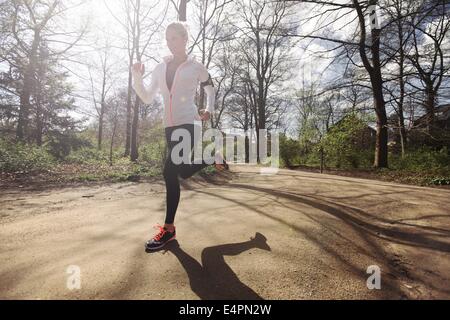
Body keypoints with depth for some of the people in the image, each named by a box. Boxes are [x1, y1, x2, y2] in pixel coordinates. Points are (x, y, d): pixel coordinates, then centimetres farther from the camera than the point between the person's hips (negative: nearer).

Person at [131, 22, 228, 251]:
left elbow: (210, 88, 21)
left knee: (170, 171, -20)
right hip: (169, 126, 6)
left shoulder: (196, 67, 4)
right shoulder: (160, 68, 14)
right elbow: (147, 98, 12)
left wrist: (209, 110, 6)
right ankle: (213, 158, 42)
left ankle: (168, 229, -8)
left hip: (189, 123, -6)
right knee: (183, 171, 13)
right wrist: (137, 77, -3)